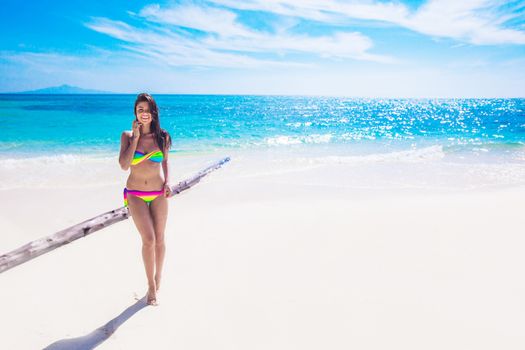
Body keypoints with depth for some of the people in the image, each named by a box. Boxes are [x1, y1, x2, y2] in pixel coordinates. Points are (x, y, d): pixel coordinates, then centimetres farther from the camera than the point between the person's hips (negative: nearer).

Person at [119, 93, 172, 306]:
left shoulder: (162, 136, 1)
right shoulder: (127, 136, -3)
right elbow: (124, 165, -15)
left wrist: (167, 183, -1)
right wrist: (135, 137, -13)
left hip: (158, 194, 2)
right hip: (136, 195, -1)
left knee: (159, 239, 8)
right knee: (148, 239, -12)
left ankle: (158, 276, 31)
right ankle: (151, 286, 3)